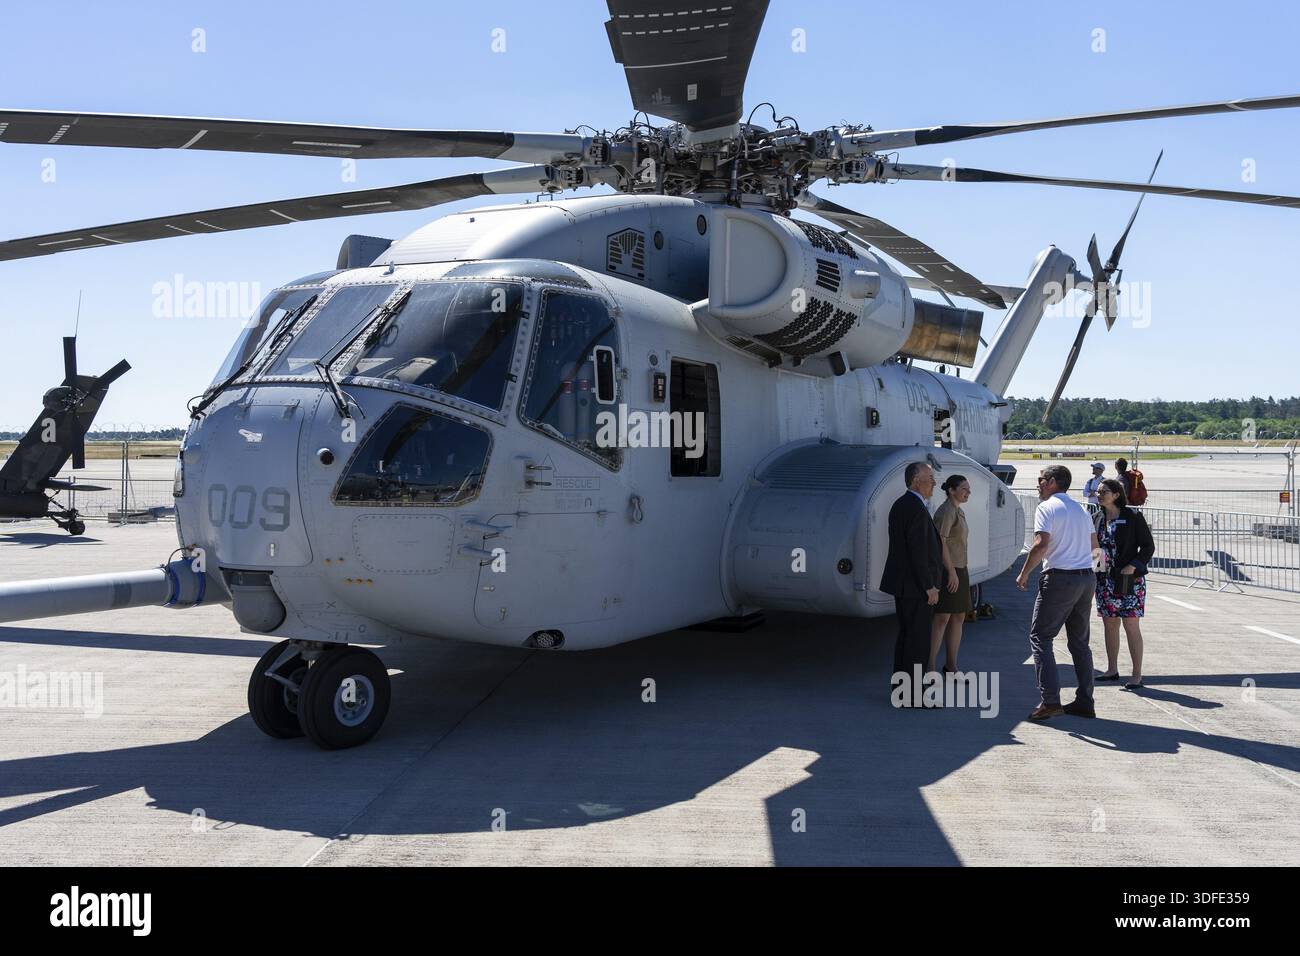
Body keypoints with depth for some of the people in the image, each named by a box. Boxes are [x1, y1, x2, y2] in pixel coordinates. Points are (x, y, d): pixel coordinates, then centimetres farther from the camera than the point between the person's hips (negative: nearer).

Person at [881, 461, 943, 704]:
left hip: (902, 583, 10)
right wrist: (930, 587, -18)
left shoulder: (900, 504, 13)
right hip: (915, 585, -10)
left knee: (906, 635, 18)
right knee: (918, 639, -5)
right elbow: (918, 552, -22)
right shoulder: (916, 509, -19)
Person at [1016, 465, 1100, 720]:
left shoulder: (1046, 507, -7)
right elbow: (1094, 544, 21)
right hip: (1087, 578, 7)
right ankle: (1084, 701, 15)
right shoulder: (1080, 508, 16)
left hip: (1060, 578, -7)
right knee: (1079, 641, 14)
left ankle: (1050, 701, -12)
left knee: (1040, 637, -2)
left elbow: (1041, 545, -18)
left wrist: (1023, 574, -9)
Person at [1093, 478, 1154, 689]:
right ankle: (1112, 670, 23)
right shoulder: (1099, 518, 9)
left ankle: (1137, 675, 1)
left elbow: (1148, 546, -7)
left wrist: (1134, 566, -19)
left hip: (1129, 579, -6)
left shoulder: (1132, 516, -8)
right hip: (1105, 578, 6)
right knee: (1109, 624, 11)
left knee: (1131, 627, -4)